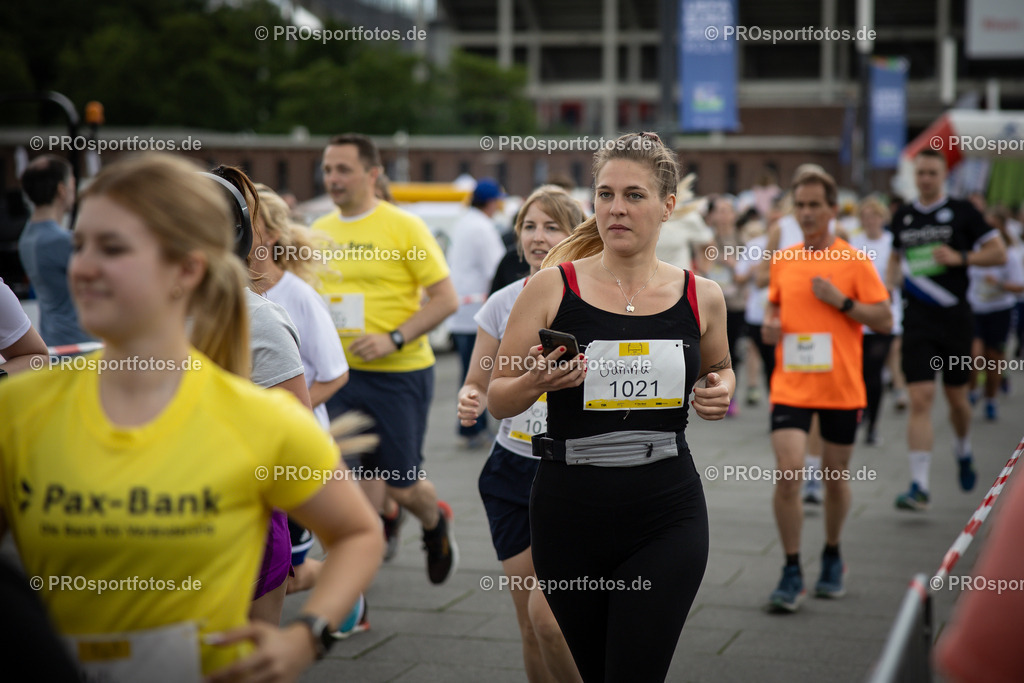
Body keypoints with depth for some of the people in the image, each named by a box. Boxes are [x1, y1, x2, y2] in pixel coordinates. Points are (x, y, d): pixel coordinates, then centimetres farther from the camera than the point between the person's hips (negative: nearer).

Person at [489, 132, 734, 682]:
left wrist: (720, 392, -1)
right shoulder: (552, 288, -4)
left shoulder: (701, 297, 2)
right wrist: (538, 382, -19)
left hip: (666, 517, 0)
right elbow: (497, 400, 2)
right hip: (569, 513, 0)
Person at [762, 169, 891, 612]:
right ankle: (791, 574, -1)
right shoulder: (781, 261, 6)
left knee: (835, 477, 11)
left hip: (841, 388, -1)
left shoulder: (854, 261, -4)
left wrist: (841, 300, -16)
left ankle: (832, 557, 34)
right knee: (788, 475, -12)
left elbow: (885, 320, -5)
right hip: (790, 387, 1)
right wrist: (770, 326, 0)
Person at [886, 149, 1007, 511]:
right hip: (917, 320, 1)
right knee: (920, 399, -9)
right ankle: (919, 485, -11)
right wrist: (889, 285, 7)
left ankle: (963, 452, 43)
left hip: (955, 318, -1)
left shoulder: (962, 212, -2)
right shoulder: (902, 217, 9)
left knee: (956, 397, 11)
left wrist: (961, 257, -15)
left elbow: (999, 253, -2)